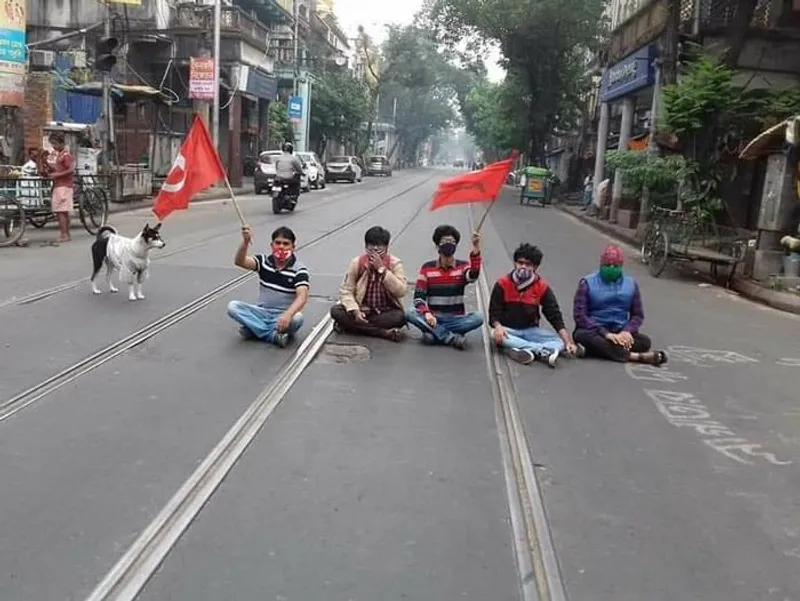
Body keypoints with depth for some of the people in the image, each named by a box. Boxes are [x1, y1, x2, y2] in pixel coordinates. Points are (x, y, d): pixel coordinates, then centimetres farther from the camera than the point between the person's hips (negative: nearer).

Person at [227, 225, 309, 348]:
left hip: (283, 316, -3)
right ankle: (274, 335, -26)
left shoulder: (299, 269, -11)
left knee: (297, 318, -36)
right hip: (262, 312, 3)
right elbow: (239, 262, -17)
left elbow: (302, 297, -26)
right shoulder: (264, 260, 0)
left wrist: (288, 315, -46)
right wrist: (245, 241, -36)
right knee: (232, 306, -21)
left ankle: (253, 328, -19)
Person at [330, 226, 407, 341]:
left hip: (386, 312, -2)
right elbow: (346, 290, -8)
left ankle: (351, 325, -22)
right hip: (362, 310, 2)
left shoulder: (395, 263, -8)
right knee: (336, 311, -24)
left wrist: (381, 269, -24)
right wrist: (355, 311, -26)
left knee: (400, 317, -33)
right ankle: (385, 333, -28)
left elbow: (400, 291, -20)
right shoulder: (357, 263, -4)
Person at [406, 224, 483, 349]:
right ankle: (453, 338, -28)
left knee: (478, 318, -28)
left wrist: (475, 250, -39)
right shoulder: (427, 268, 1)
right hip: (433, 317, 0)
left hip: (456, 318, 0)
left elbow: (473, 276, -25)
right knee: (410, 314, -28)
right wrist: (426, 313, -24)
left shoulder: (463, 266, 0)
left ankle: (434, 332, -23)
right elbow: (418, 297, -3)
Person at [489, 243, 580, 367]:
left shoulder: (542, 287, -4)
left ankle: (528, 351, -49)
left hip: (531, 330, 2)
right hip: (508, 330, -2)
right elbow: (494, 313, -5)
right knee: (496, 336, -36)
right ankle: (544, 352, -42)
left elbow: (555, 316, -7)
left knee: (561, 342, -20)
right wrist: (498, 327, -29)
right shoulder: (502, 284, -6)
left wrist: (568, 342, -19)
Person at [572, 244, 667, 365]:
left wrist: (627, 331, -12)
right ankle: (635, 356, -37)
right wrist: (605, 333, -23)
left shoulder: (631, 284, 9)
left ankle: (600, 349, -32)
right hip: (594, 331, -3)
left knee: (645, 342, -23)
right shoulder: (588, 283, -2)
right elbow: (580, 315, -10)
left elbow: (638, 314, 11)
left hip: (619, 332, 3)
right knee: (583, 337, -38)